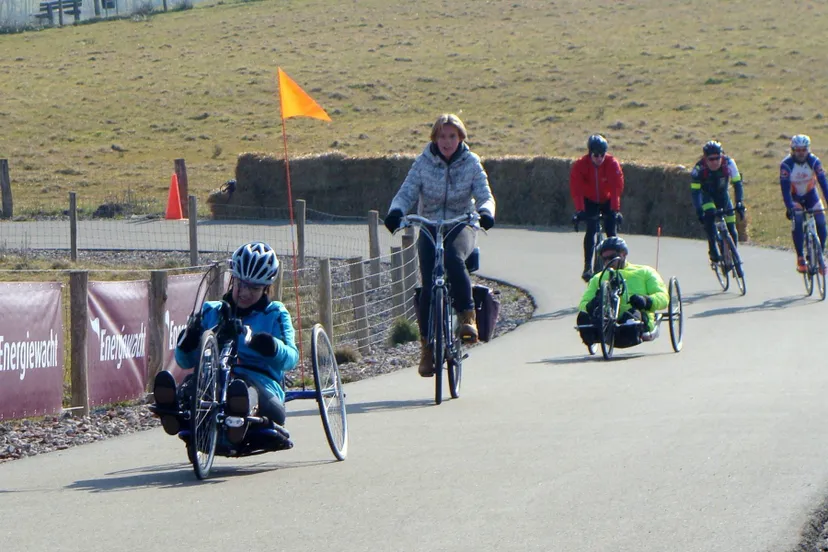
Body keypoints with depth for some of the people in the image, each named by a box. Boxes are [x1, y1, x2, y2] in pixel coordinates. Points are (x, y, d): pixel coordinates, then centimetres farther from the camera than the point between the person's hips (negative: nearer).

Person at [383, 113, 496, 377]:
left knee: (453, 258, -36)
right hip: (429, 227, 1)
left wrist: (485, 212, -33)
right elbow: (407, 193, -9)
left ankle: (467, 316, -26)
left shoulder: (471, 163, -3)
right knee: (428, 286, -14)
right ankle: (427, 346, 1)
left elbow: (485, 195, -9)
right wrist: (396, 212, -31)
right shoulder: (423, 162, -3)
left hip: (460, 226, -1)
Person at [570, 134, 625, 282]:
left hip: (607, 200, 1)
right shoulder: (580, 165, -24)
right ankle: (587, 267, -15)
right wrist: (579, 210, -37)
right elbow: (576, 189, -27)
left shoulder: (612, 164, -24)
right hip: (590, 200, -1)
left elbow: (617, 187, -26)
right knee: (591, 229, -17)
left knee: (611, 229, -12)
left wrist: (615, 209, -33)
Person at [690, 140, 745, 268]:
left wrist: (739, 203, -31)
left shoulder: (729, 163, -27)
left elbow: (737, 183, -21)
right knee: (710, 215, -32)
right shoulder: (699, 168, -30)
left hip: (722, 194, 2)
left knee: (731, 228, -7)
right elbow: (695, 191, -28)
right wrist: (698, 210, -38)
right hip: (706, 195, -2)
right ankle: (713, 249, -25)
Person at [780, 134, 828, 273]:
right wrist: (789, 207, -42)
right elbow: (785, 189, -30)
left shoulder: (814, 161, -21)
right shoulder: (786, 164, -26)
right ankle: (800, 259, -16)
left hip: (810, 195, 2)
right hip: (794, 197, -2)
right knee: (797, 221, -24)